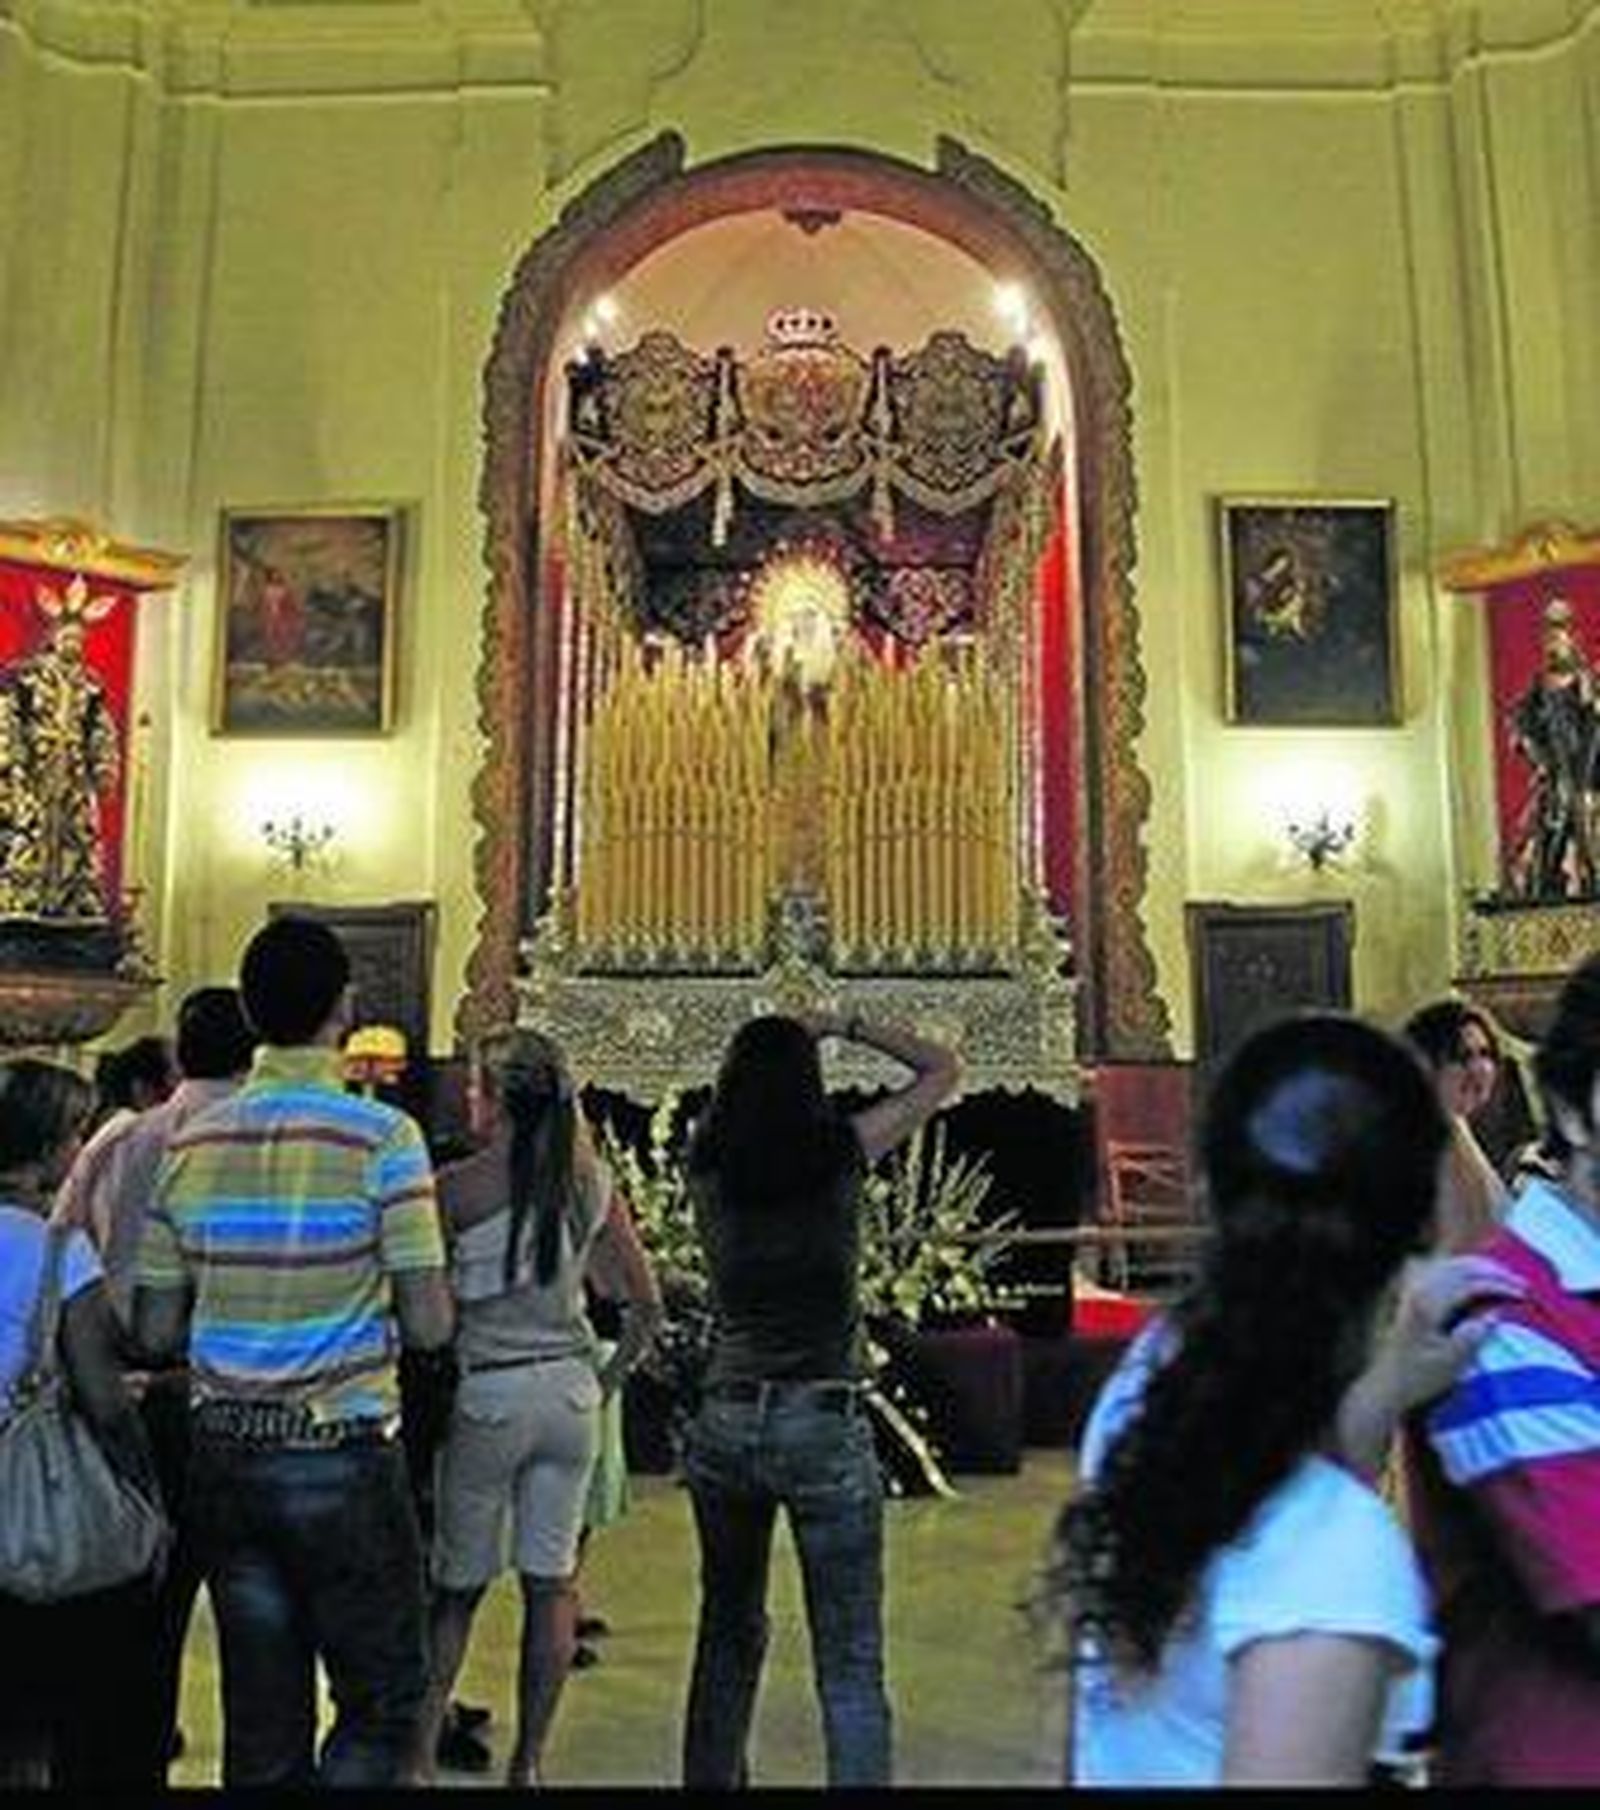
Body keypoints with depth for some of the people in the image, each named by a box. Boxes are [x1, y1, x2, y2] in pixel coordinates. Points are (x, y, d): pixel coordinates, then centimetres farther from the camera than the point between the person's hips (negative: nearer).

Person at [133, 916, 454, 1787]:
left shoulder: (191, 1141, 1)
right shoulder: (381, 1135, -13)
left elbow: (155, 1332, 5)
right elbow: (430, 1326, -14)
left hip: (224, 1458, 5)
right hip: (343, 1458, -5)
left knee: (259, 1714, 17)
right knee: (383, 1696, 11)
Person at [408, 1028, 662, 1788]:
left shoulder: (460, 1185, -11)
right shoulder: (590, 1181, 1)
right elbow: (648, 1303, 5)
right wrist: (607, 1378, 15)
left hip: (487, 1395, -3)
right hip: (570, 1393, 3)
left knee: (456, 1586, 13)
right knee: (551, 1583, 11)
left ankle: (420, 1754, 20)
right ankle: (528, 1761, 22)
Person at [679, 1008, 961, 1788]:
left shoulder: (707, 1162, 1)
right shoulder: (843, 1151, -6)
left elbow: (729, 1103, 25)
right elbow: (943, 1068, 6)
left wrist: (785, 1037, 22)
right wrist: (847, 1026, 9)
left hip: (725, 1423, 4)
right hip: (825, 1427, -4)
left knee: (728, 1635, 23)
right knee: (850, 1669, 3)